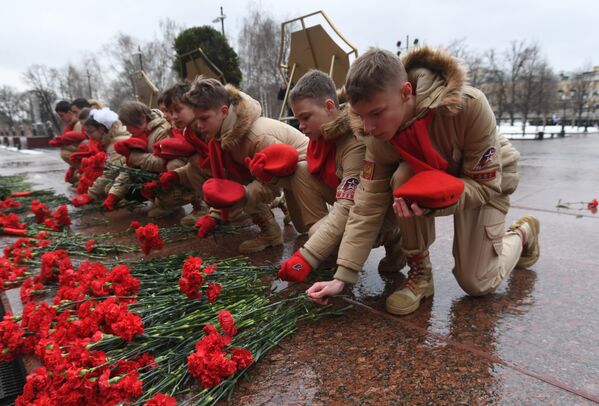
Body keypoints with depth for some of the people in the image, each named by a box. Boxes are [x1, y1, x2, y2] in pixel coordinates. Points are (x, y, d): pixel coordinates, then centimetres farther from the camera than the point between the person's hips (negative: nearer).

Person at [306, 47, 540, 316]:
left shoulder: (470, 106, -38)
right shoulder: (379, 135, -25)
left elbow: (485, 184, -27)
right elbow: (367, 206, -25)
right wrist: (342, 277, -29)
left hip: (488, 180, -2)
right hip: (433, 176, 3)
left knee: (476, 283, -5)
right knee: (403, 178, -34)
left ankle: (522, 233, 26)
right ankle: (419, 273, -13)